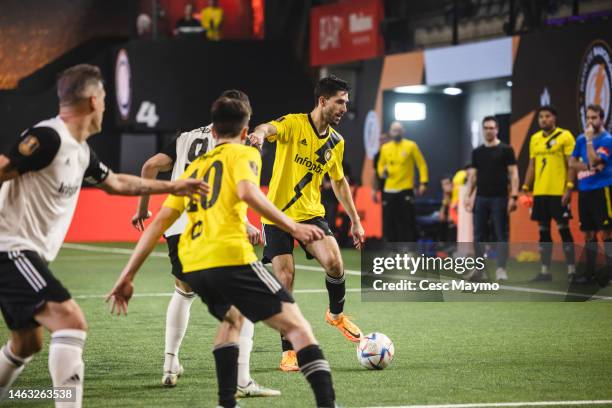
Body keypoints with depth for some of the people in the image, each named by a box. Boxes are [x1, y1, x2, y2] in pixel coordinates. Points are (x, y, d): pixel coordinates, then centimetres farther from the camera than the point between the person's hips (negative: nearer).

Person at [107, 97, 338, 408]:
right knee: (296, 325, -3)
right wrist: (292, 227, -15)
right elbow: (247, 192, -14)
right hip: (230, 258, -6)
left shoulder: (195, 167, 26)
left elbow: (159, 223, 22)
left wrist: (127, 276, 22)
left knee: (231, 317, 33)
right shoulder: (244, 154, 10)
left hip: (192, 267, 7)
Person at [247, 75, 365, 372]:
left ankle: (336, 315, 11)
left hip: (311, 213, 4)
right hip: (277, 214, -4)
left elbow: (339, 181, 20)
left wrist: (355, 220, 19)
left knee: (334, 262, -20)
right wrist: (260, 133, -59)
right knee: (285, 281, -6)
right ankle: (288, 352, 6)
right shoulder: (293, 124, -11)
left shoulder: (336, 141, 7)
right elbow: (270, 128, -34)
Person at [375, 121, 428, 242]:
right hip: (389, 191, 4)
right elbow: (380, 165, 21)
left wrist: (423, 182, -9)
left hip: (406, 190, -4)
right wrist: (382, 172, -3)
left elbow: (421, 164, 1)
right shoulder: (385, 148, 10)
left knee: (407, 222, -6)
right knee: (389, 222, 4)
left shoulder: (411, 146, 0)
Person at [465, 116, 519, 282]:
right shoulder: (477, 152, 11)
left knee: (501, 235, -3)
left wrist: (513, 196, -13)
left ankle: (501, 269, -2)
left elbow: (513, 174, -5)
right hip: (481, 198, 4)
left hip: (499, 198, -4)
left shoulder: (506, 150, -1)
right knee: (478, 235, 5)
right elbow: (473, 175, 14)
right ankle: (480, 269, 11)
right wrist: (469, 195, 5)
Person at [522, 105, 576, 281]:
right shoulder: (535, 139, 13)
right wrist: (525, 188, 10)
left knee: (563, 229, -4)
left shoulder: (565, 136, -5)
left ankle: (571, 271, 2)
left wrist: (569, 188, -16)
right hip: (539, 192, 6)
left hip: (558, 192, -6)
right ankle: (545, 271, 12)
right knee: (543, 231, 7)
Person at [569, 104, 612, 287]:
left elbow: (594, 161, -19)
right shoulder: (581, 139, 12)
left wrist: (589, 140, -18)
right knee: (588, 231, 10)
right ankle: (590, 271, 16)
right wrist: (589, 167, -8)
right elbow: (572, 162, 8)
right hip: (584, 190, 7)